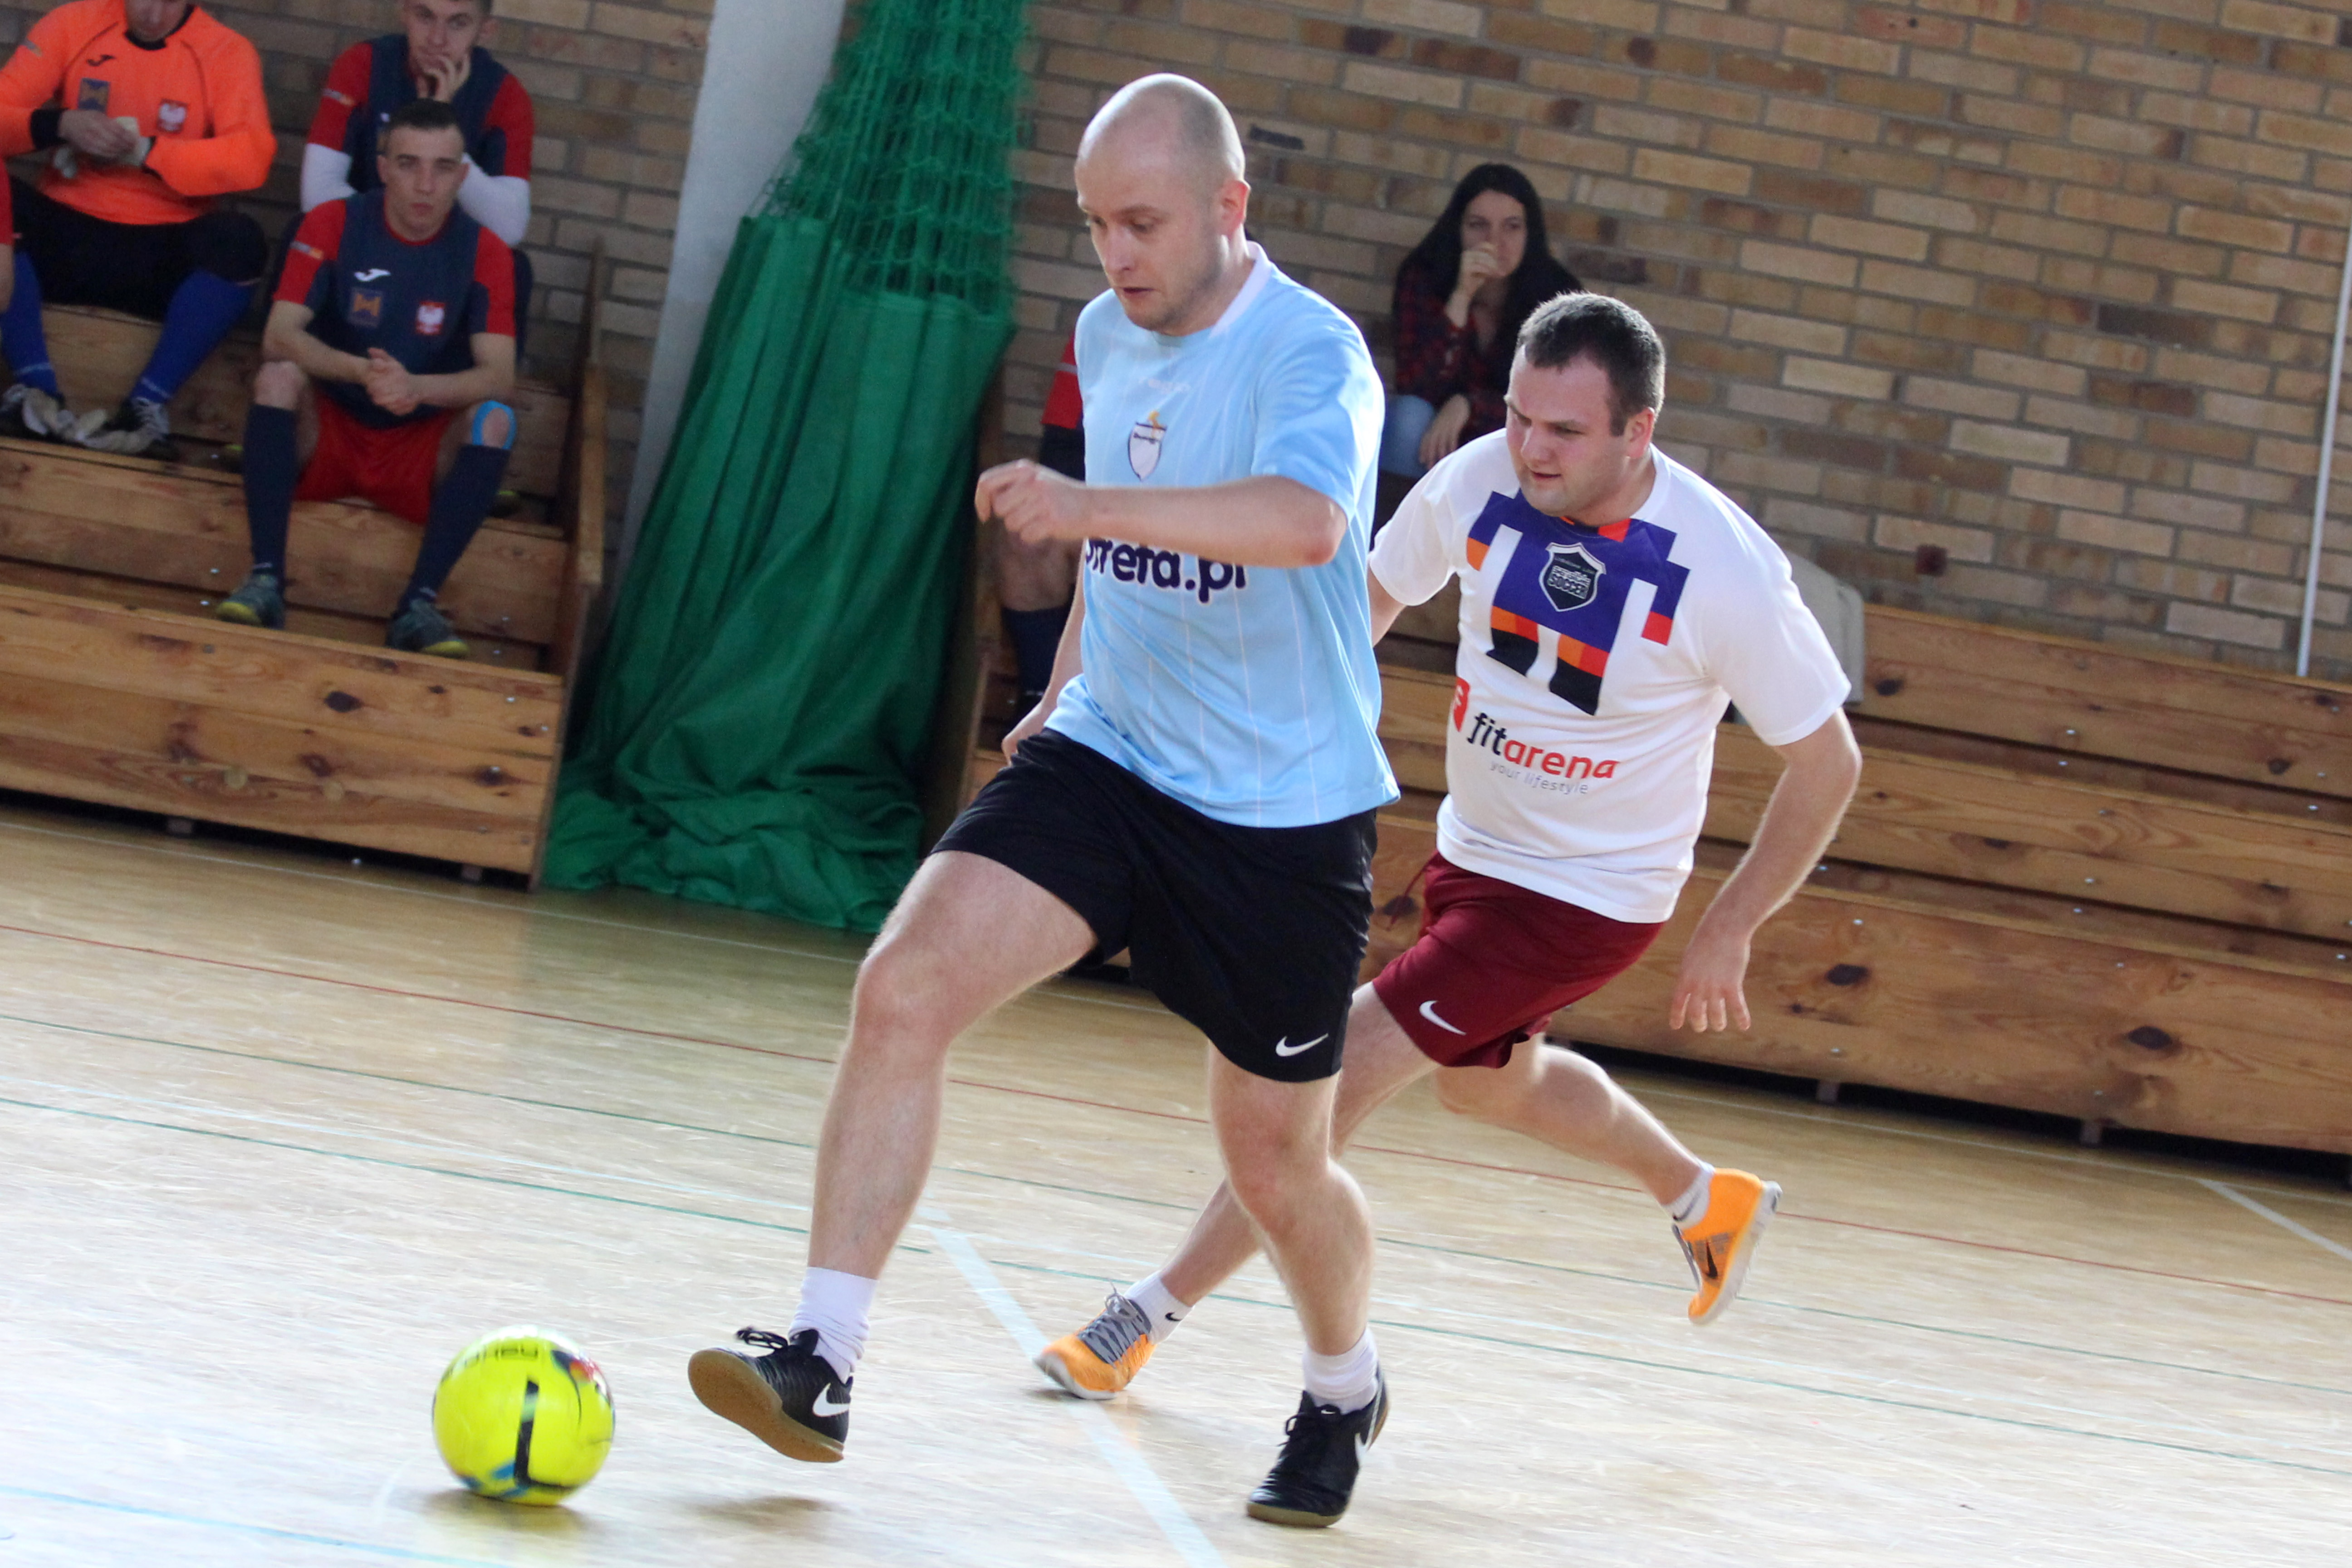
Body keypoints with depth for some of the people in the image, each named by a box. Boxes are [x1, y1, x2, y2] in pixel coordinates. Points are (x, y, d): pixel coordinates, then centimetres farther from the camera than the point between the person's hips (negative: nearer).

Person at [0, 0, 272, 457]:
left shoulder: (226, 53, -1)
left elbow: (250, 158, -17)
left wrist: (145, 152, -21)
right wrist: (60, 125, -20)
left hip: (160, 257, -1)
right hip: (63, 234, 1)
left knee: (239, 242, -31)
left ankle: (147, 404, -25)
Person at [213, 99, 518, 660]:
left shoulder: (484, 252, -5)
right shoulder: (335, 225, -5)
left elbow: (499, 377, -16)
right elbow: (279, 337, -17)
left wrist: (416, 387, -37)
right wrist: (361, 372, -36)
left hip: (421, 449, 0)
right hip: (325, 432, 0)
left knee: (495, 418, -27)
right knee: (279, 375, -28)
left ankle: (420, 603, -34)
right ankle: (266, 579, -35)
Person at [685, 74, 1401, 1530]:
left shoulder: (1311, 350, -18)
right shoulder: (1109, 336, 5)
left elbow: (1309, 520, -40)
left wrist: (1091, 505, -49)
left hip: (1285, 815, -5)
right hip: (1110, 756, 5)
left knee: (1277, 1163, 7)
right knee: (907, 986, -18)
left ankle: (1346, 1392, 39)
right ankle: (822, 1365, -16)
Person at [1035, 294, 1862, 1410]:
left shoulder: (1727, 573, -26)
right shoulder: (1476, 486, -15)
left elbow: (1828, 764, -14)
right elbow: (1371, 597, 6)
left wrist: (1728, 933, -12)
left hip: (1589, 895, -6)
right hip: (1473, 848, 7)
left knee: (1345, 1066, -13)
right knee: (1490, 1083, 27)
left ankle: (1150, 1315, 0)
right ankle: (1709, 1203, 53)